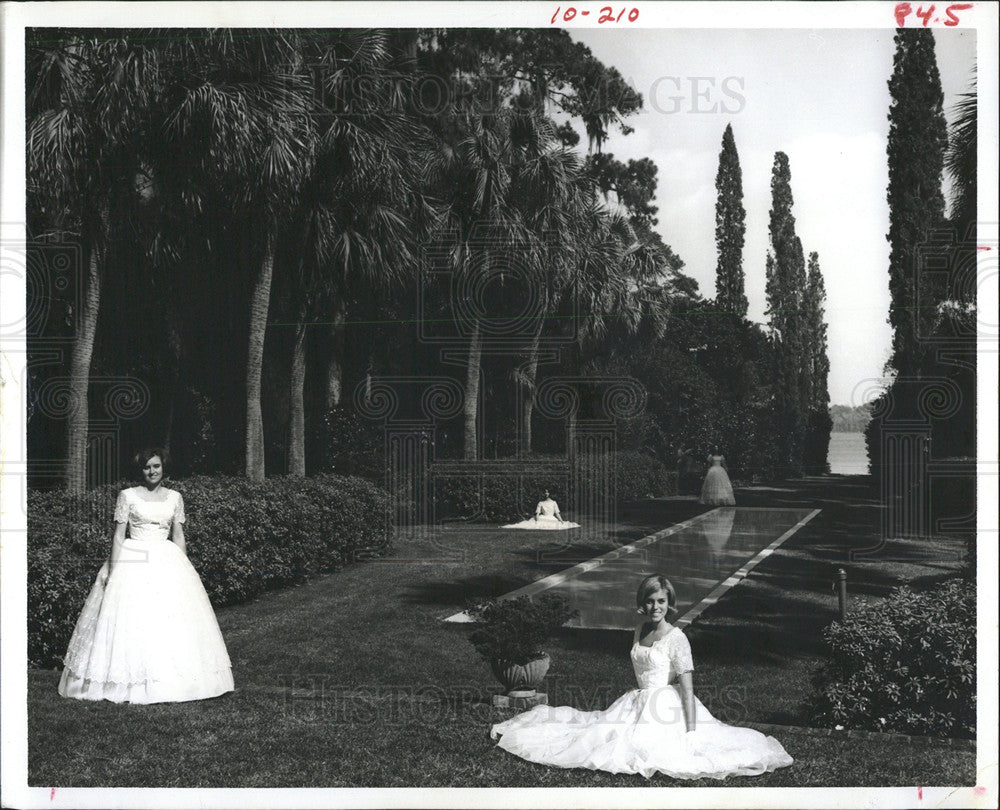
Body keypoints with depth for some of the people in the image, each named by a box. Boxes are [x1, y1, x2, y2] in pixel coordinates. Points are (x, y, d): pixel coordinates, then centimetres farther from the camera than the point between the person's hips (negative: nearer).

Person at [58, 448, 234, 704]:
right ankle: (129, 684, -5)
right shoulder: (128, 496, 0)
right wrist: (114, 572, -8)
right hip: (134, 562, -3)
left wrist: (183, 568, 4)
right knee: (132, 621, -8)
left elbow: (178, 535, 11)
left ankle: (169, 683, 3)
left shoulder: (174, 497, 9)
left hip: (167, 562, 3)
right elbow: (118, 535, -2)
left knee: (172, 620, -2)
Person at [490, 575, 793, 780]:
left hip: (668, 708, -8)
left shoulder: (676, 638, -13)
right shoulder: (640, 629, 10)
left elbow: (687, 689, -17)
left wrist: (691, 733, -23)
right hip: (640, 704, 8)